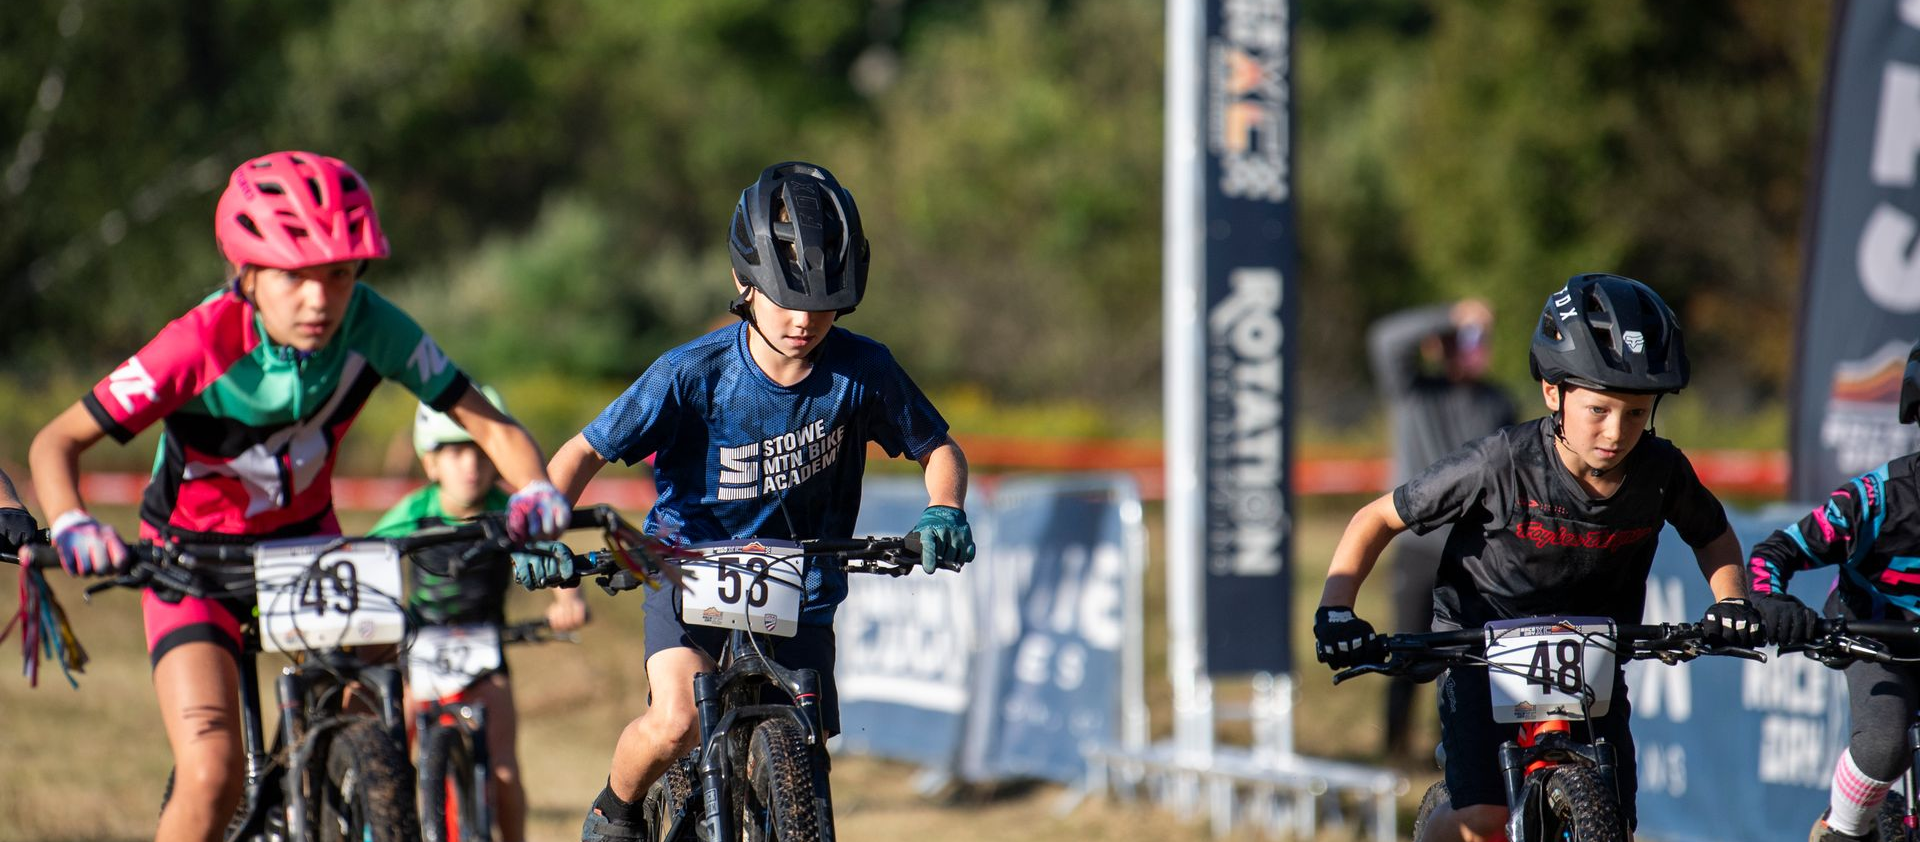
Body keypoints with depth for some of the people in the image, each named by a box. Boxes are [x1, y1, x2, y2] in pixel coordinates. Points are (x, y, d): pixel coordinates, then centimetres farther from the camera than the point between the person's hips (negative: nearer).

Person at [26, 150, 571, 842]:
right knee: (212, 779, -21)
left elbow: (487, 424, -17)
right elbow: (56, 442, -22)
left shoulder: (370, 326, -22)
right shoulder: (204, 344, -29)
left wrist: (536, 492, -38)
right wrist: (70, 526, -42)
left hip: (306, 538, 4)